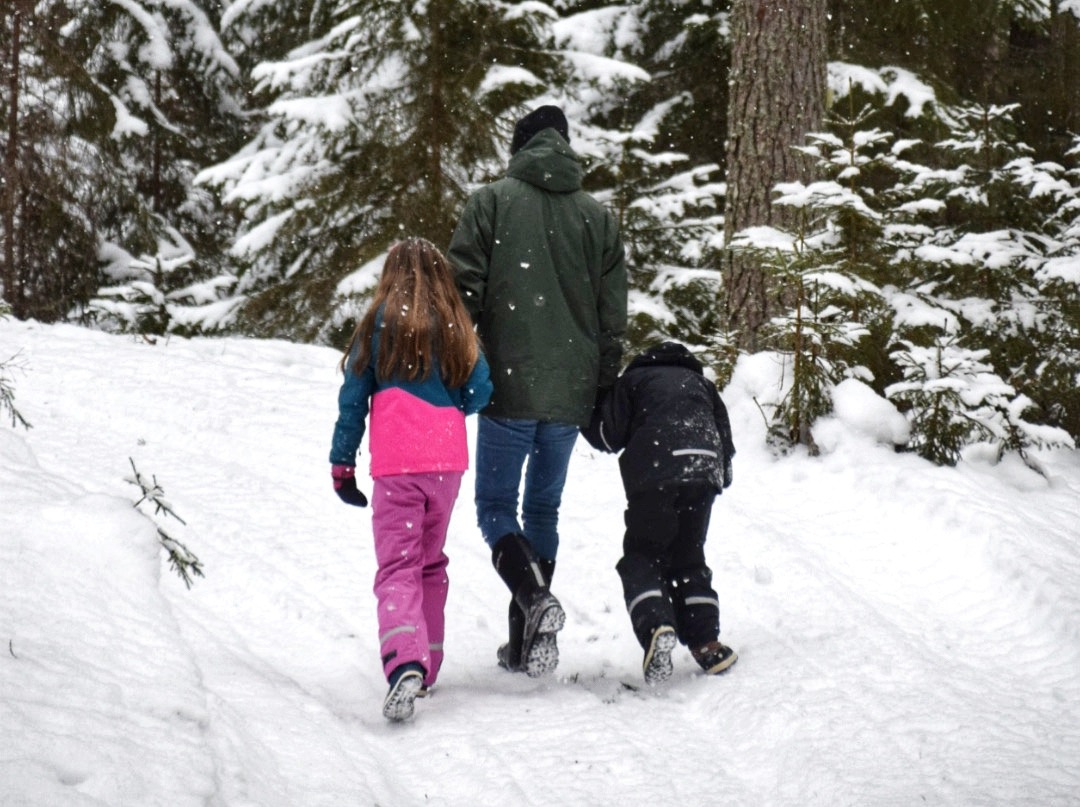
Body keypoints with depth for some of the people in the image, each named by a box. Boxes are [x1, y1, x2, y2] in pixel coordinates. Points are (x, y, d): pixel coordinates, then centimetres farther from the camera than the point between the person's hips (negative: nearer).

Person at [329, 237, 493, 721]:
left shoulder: (379, 324, 3)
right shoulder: (455, 327, 6)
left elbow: (353, 399, 4)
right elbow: (479, 392, 3)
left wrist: (342, 464, 9)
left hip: (395, 463, -2)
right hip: (447, 461, 3)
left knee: (397, 565, -8)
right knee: (431, 561, 18)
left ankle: (404, 663, -30)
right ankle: (426, 667, 20)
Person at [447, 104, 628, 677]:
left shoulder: (491, 202, -2)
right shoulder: (599, 217, 8)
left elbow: (463, 292, -6)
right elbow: (613, 319, 9)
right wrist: (602, 392, 16)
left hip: (509, 386, -4)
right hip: (571, 393, 4)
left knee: (496, 506, 6)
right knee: (543, 509, 14)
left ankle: (535, 598, -20)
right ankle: (526, 642, 14)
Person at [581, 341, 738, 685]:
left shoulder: (633, 379, 21)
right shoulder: (701, 383, 33)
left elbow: (607, 435, 13)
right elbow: (725, 440, 27)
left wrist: (587, 416, 33)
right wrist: (721, 477, 40)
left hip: (653, 474, -4)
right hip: (704, 471, 4)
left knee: (642, 556, 3)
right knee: (688, 557, 17)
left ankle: (655, 626, -24)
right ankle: (705, 641, 4)